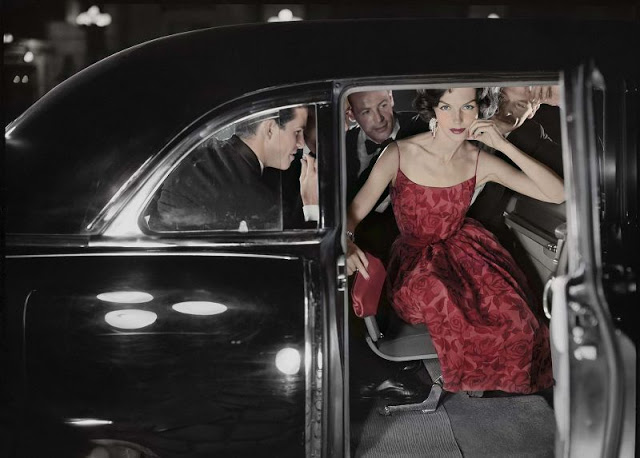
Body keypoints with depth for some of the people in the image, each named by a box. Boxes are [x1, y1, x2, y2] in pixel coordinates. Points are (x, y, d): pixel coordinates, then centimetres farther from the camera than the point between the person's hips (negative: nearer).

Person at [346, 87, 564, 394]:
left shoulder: (480, 162, -7)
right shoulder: (399, 155, -14)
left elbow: (557, 194, -12)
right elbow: (352, 215, -13)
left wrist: (503, 145, -21)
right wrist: (347, 245, -38)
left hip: (461, 247, 2)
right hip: (414, 260, -2)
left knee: (507, 308, -25)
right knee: (443, 298, -34)